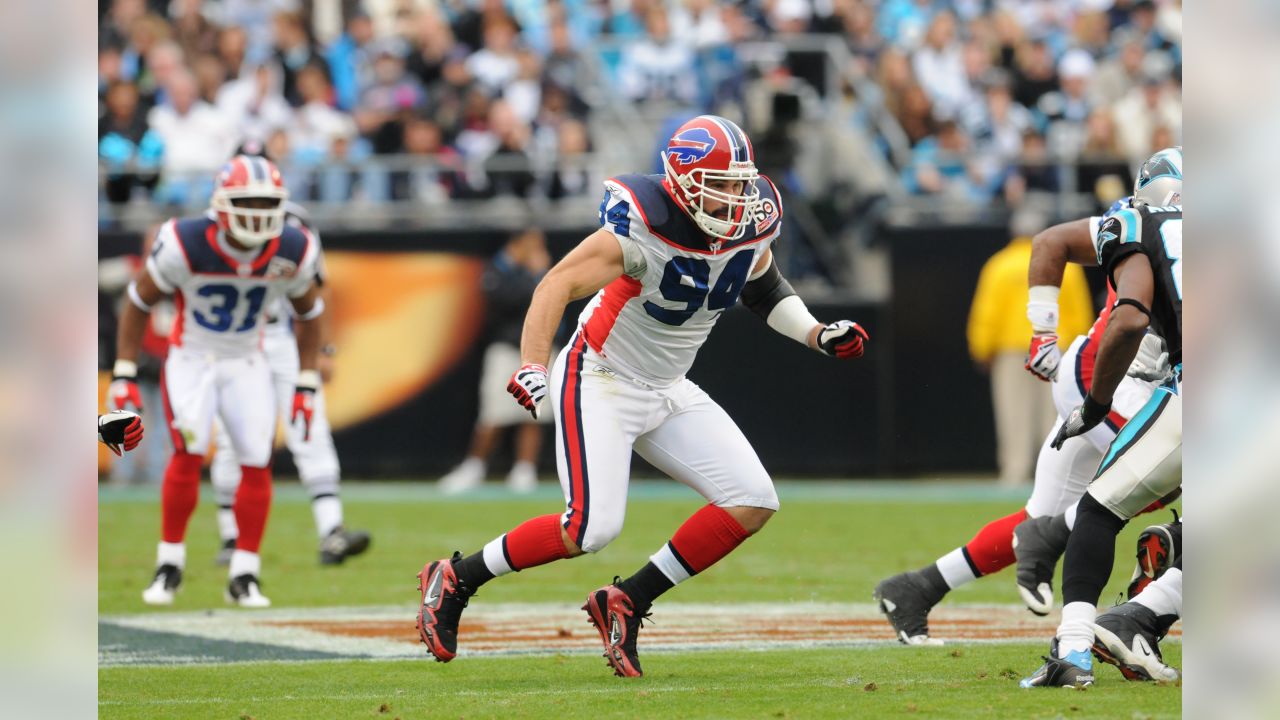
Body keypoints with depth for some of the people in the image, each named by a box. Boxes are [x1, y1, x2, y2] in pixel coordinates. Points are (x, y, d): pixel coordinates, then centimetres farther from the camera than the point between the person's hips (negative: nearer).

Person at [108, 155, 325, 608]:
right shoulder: (184, 244, -23)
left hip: (248, 366, 3)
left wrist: (307, 386, 3)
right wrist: (124, 375, -9)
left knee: (257, 462, -9)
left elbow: (307, 314, 5)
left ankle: (244, 576, 3)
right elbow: (139, 302, -8)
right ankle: (169, 563, -5)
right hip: (192, 361, -3)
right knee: (189, 452, -21)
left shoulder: (293, 252, -14)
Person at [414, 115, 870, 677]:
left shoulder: (751, 224, -6)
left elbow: (765, 290, 16)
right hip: (601, 382, -7)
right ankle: (455, 579, -1)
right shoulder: (644, 229, -27)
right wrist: (533, 365, -40)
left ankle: (625, 603, 3)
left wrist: (820, 335, 2)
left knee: (752, 504, -6)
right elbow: (558, 285, -28)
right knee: (592, 528, -21)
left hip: (668, 393, 7)